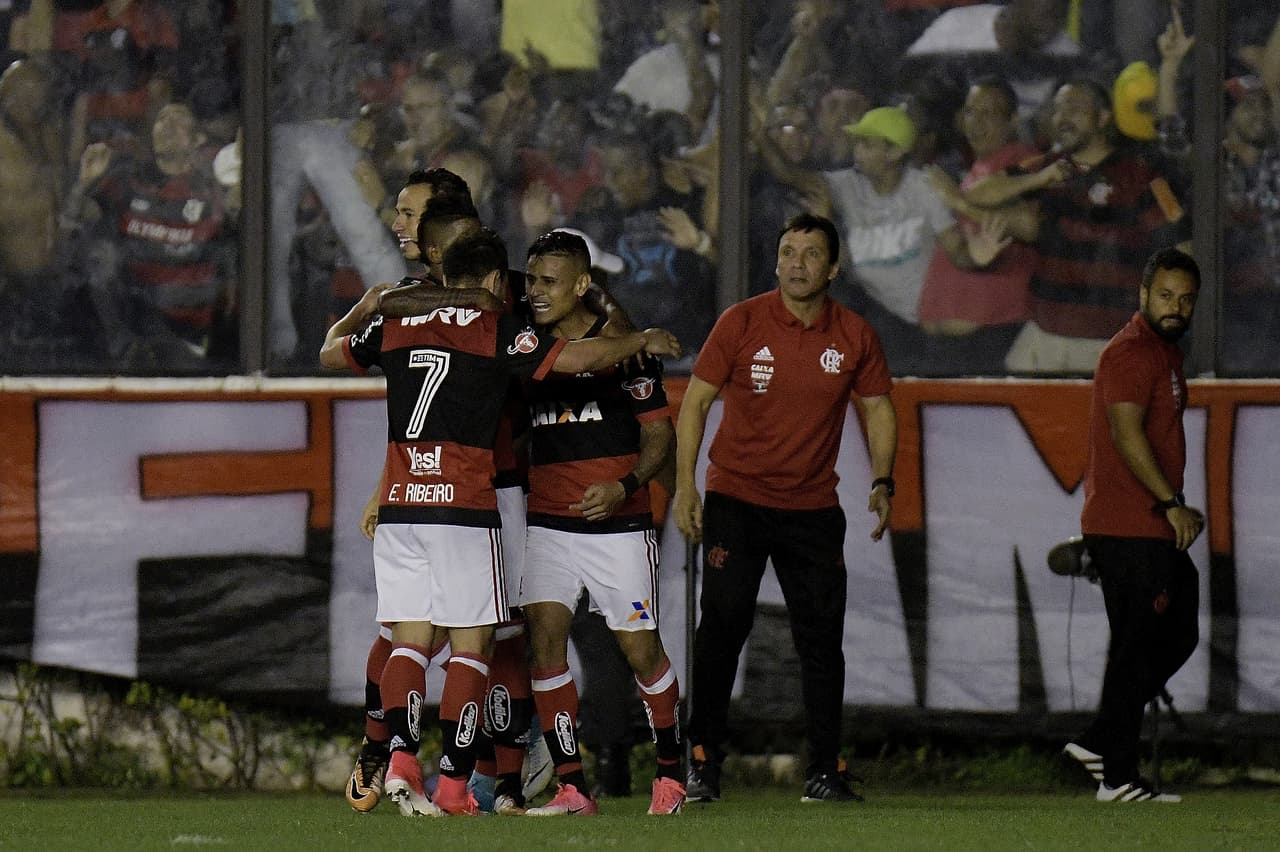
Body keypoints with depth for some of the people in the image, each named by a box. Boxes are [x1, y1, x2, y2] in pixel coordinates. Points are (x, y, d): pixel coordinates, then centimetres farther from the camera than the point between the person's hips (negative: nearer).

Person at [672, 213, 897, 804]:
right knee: (721, 628, -5)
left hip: (813, 506, 2)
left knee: (821, 639, 1)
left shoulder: (854, 335, 0)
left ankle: (824, 772, 7)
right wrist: (684, 486, -8)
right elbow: (695, 402, -2)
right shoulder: (742, 322, -6)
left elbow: (877, 407, 11)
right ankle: (703, 764, 3)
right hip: (736, 499, -2)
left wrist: (882, 482, -2)